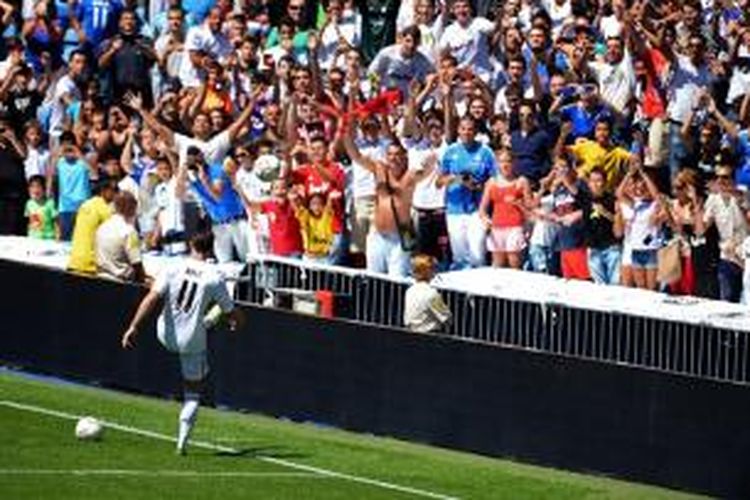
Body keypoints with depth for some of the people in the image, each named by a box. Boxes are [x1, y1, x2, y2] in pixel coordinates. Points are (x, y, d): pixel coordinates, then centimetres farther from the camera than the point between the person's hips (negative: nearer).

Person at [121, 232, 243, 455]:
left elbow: (152, 298, -16)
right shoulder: (214, 277, -10)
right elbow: (231, 313, -1)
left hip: (166, 335, 2)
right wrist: (236, 320, 24)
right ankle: (182, 441, 4)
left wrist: (134, 327, -17)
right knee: (193, 393, 10)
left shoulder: (174, 268, -7)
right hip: (193, 340, -2)